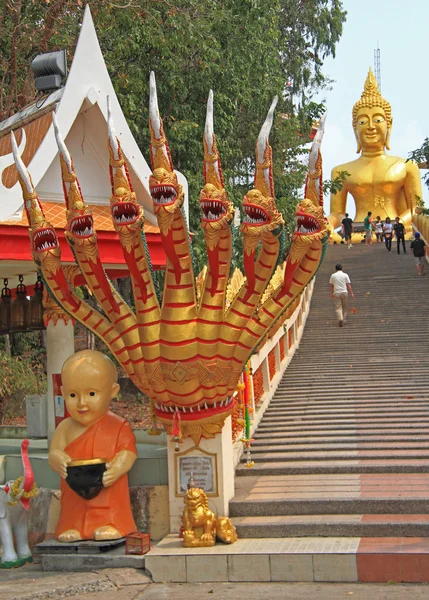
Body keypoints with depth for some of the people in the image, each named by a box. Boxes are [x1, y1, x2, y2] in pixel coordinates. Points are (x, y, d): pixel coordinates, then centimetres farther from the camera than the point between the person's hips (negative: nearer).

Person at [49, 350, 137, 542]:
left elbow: (128, 452, -7)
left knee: (107, 533, -15)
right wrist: (60, 461, -25)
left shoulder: (119, 426, 1)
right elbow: (54, 452, 0)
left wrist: (116, 469, -29)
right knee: (70, 531, -10)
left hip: (109, 496, -2)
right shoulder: (65, 428, 8)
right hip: (75, 499, 2)